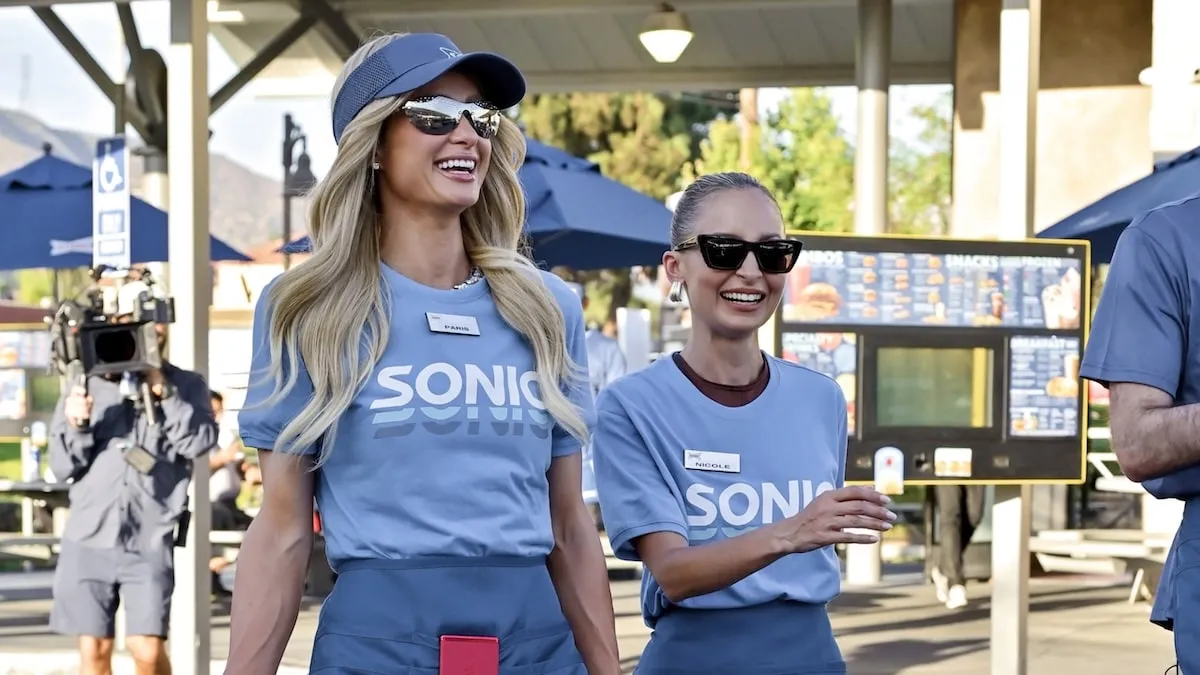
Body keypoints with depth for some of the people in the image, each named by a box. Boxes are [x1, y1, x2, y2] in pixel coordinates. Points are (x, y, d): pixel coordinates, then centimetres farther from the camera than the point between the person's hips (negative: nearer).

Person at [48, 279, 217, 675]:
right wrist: (75, 426, -12)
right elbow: (63, 467, 7)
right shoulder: (89, 385, 9)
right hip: (89, 537, 2)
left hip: (150, 542, -2)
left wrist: (163, 391, -13)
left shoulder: (188, 387, 8)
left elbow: (199, 442, -10)